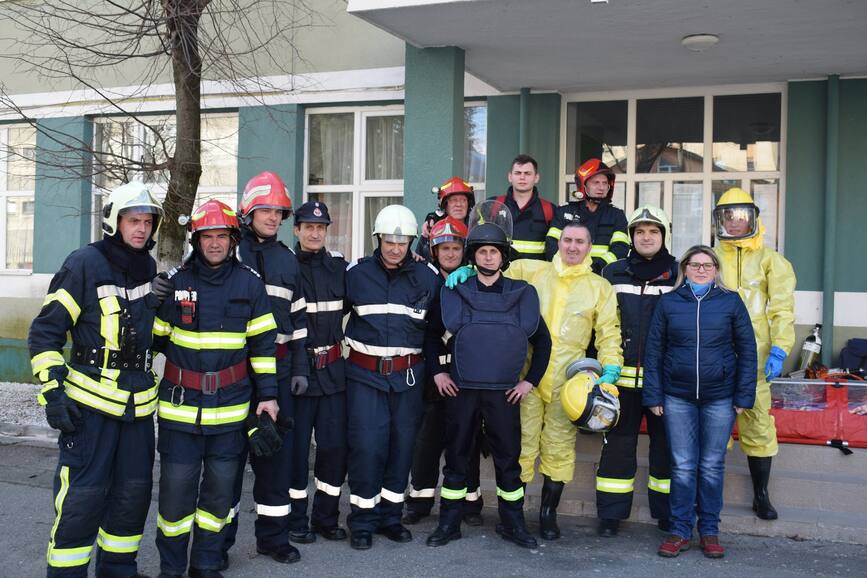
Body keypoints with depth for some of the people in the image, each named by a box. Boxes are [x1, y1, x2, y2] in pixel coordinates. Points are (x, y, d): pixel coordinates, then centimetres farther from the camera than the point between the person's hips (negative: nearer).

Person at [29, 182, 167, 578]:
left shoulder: (149, 267, 8)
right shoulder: (84, 264, -11)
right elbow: (45, 331, -10)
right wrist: (53, 392, -15)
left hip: (138, 403, 6)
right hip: (90, 401, -6)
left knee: (133, 494, 12)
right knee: (83, 497, -6)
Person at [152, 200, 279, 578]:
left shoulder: (250, 284, 1)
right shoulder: (175, 282, 1)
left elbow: (263, 344, 5)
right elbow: (154, 339, 8)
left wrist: (268, 394, 2)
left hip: (231, 406, 1)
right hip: (180, 405, -1)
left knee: (220, 487, 9)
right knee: (176, 489, 1)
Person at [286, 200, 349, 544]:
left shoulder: (338, 264, 7)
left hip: (333, 368, 4)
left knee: (335, 444, 6)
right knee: (296, 444, 4)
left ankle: (326, 516, 21)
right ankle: (296, 519, 18)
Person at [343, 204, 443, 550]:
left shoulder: (427, 277, 3)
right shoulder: (356, 273, 0)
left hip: (408, 376, 2)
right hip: (365, 373, -2)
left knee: (402, 444, 7)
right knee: (366, 444, -6)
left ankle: (390, 515, 22)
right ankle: (363, 519, 8)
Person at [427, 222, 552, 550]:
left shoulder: (521, 294, 5)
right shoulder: (454, 293, 3)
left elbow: (542, 341, 12)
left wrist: (530, 380, 5)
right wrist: (437, 371, 3)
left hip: (504, 393, 0)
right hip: (460, 389, 0)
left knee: (508, 458, 5)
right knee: (456, 457, 7)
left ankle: (513, 524, 20)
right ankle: (449, 523, 19)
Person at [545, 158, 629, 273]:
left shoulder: (617, 215, 15)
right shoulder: (564, 211, 16)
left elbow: (621, 248, 3)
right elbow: (552, 244, 10)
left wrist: (598, 266, -12)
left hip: (602, 276, 0)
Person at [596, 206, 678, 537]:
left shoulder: (680, 275, 4)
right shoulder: (613, 273, 7)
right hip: (623, 375, 1)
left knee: (666, 446, 9)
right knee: (618, 445, 5)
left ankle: (667, 512, 22)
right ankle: (611, 513, 15)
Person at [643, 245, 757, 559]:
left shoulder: (731, 301, 1)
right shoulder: (668, 302, 3)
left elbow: (747, 351, 2)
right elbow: (653, 351, 4)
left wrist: (744, 397, -2)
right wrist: (653, 396, 0)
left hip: (720, 398, 0)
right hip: (677, 398, 0)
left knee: (712, 466, 9)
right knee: (682, 466, 4)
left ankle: (710, 531, 20)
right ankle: (680, 531, 15)